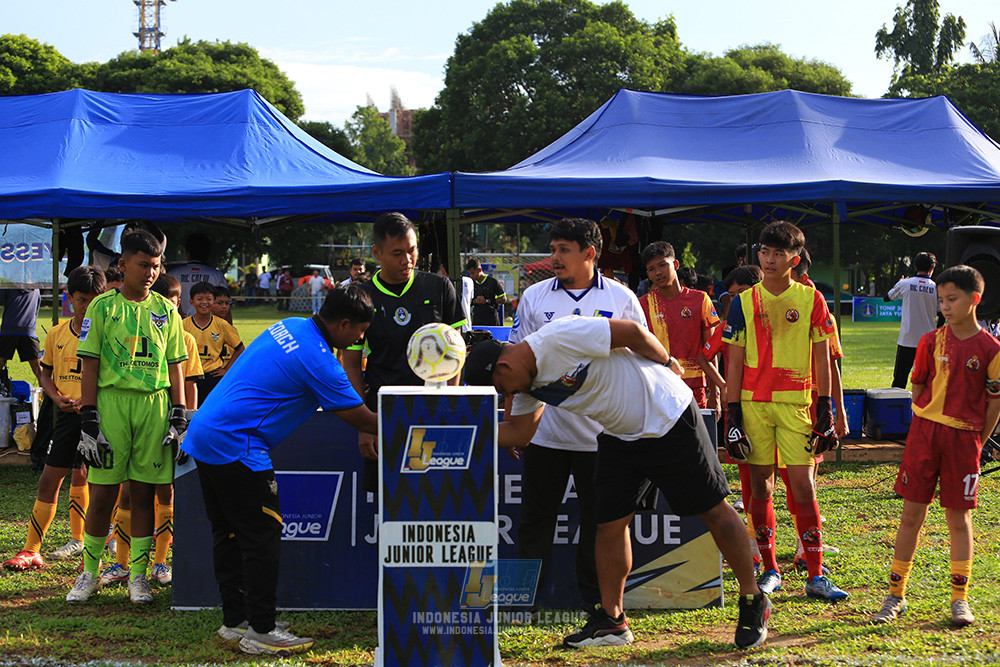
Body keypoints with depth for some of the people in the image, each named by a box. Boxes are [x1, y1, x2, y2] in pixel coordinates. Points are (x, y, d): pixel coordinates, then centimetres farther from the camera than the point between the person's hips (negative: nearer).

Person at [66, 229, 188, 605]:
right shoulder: (103, 306, 3)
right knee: (103, 493, -1)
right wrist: (88, 420, -6)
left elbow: (175, 366, 13)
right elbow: (89, 365, 1)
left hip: (155, 404, 2)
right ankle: (89, 572, 13)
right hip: (111, 401, -2)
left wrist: (178, 417, 4)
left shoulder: (165, 310, 12)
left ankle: (138, 574, 11)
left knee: (144, 492, 4)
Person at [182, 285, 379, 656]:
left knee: (229, 533, 15)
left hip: (203, 435, 10)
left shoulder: (290, 326, 10)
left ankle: (235, 621, 24)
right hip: (235, 446, -10)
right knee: (262, 535, -4)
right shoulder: (317, 360, -16)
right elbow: (362, 420, -8)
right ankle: (261, 632, 0)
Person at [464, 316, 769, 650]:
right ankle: (611, 620, 10)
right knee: (609, 522, 1)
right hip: (618, 436, 8)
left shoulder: (561, 337, -27)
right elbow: (518, 431, 6)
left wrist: (667, 364, -8)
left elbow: (632, 331, -22)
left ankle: (753, 601, 14)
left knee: (714, 511, 1)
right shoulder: (528, 382, 0)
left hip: (669, 418, -8)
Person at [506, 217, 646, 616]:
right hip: (544, 429, 1)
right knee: (535, 518, 5)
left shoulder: (621, 298, 2)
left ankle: (596, 602, 17)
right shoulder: (534, 297, 6)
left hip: (602, 431, -1)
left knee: (600, 520, 6)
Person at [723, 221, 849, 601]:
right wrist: (732, 416, -1)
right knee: (760, 485, 5)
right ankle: (769, 570, 16)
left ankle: (816, 576, 0)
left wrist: (825, 411, 0)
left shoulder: (811, 300, 4)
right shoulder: (743, 303, 5)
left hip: (796, 403, -1)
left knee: (803, 488, -5)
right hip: (753, 402, 1)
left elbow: (821, 359, 5)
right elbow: (734, 363, 5)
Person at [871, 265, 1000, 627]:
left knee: (959, 519, 3)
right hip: (924, 433, 2)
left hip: (964, 438, -2)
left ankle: (960, 599, 13)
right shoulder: (931, 342, 3)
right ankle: (896, 595, 12)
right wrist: (927, 430, 6)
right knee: (911, 515, 3)